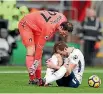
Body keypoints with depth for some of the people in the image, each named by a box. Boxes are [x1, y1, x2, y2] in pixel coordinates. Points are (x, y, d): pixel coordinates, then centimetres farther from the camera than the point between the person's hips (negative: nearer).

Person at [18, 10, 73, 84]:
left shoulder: (64, 20, -15)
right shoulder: (49, 29, -37)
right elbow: (40, 46, -29)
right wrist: (36, 61, -24)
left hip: (36, 27, 9)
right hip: (26, 24, -9)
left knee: (38, 51, 3)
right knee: (31, 50, -19)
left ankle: (38, 78, 5)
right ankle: (32, 79, -22)